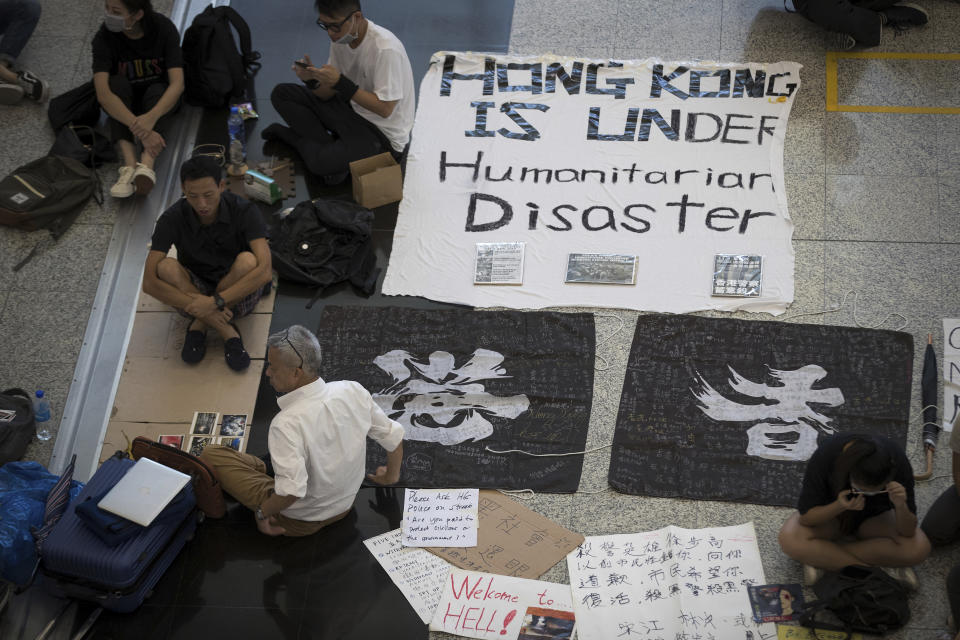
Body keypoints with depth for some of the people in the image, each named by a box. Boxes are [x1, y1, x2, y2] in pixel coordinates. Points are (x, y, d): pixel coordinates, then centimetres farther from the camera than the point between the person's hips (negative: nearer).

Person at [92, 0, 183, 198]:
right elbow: (103, 93, -35)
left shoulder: (164, 28, -23)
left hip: (161, 99, 0)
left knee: (156, 90, -33)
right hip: (122, 100, 0)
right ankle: (129, 164, -46)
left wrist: (151, 117, -50)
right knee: (117, 83, -31)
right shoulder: (105, 37, -24)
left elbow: (177, 83, -32)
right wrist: (138, 128, -48)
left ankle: (146, 165, -53)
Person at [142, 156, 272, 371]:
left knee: (247, 261, -33)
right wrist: (197, 305, -34)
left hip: (238, 295, -1)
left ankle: (199, 326, -16)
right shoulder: (173, 219, -18)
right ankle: (228, 334, -25)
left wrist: (215, 302, -38)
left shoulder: (244, 211, -21)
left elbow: (265, 271, -32)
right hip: (194, 291, 1)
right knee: (166, 267, -30)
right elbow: (149, 282, -23)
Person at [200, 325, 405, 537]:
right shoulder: (354, 392, -16)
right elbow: (394, 437, -4)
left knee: (210, 455, -1)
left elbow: (292, 492, -37)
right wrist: (391, 476, 16)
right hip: (346, 506, 6)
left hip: (300, 522, -6)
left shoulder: (287, 424, -33)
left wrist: (262, 512, -16)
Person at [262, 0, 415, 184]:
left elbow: (385, 109, -23)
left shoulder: (386, 50, -26)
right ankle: (333, 148, -9)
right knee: (282, 94, 1)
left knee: (320, 162, -32)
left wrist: (340, 83, -26)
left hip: (384, 135, -8)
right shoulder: (341, 38, -1)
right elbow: (328, 95, 5)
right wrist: (312, 80, -18)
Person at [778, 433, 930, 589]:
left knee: (919, 548, -28)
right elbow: (806, 516, -25)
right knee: (789, 539, -32)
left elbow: (908, 532, -23)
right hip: (830, 513, -1)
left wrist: (900, 506, -43)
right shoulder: (824, 456, -34)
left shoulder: (897, 461, -29)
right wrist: (839, 507, -43)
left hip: (874, 517, 1)